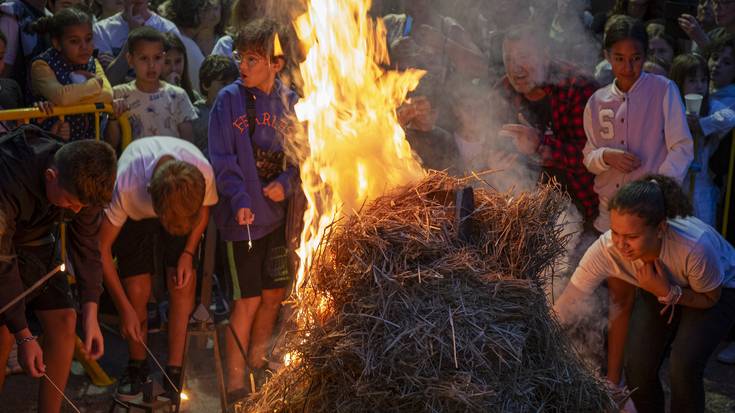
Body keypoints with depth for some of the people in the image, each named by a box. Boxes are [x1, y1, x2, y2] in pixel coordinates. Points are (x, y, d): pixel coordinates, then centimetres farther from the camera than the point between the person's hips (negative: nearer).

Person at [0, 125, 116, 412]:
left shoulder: (82, 182, -23)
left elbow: (85, 244, -12)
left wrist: (90, 316, -15)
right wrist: (24, 336, -27)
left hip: (34, 241, 5)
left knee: (63, 321, -5)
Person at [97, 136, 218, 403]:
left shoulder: (204, 173, -38)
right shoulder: (125, 187, -43)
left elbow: (205, 209, -10)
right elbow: (101, 247, -27)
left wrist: (188, 253, -20)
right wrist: (124, 308, -23)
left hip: (184, 207, 1)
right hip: (135, 213, -1)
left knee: (183, 283, -14)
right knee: (137, 291, -9)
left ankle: (174, 373, -2)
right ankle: (137, 368, 16)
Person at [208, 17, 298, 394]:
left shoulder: (290, 103, 2)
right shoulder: (229, 99, -7)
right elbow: (222, 158, -10)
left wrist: (286, 183, -12)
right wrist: (239, 200, -21)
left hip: (278, 214, 4)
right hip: (244, 215, -4)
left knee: (274, 295, 14)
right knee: (248, 299, -2)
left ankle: (256, 365, 34)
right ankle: (235, 382, 11)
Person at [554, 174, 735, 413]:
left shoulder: (694, 246, -41)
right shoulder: (606, 249, -34)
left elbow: (710, 298, -19)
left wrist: (668, 292, -35)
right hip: (661, 288, 3)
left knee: (683, 367, -22)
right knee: (638, 367, -14)